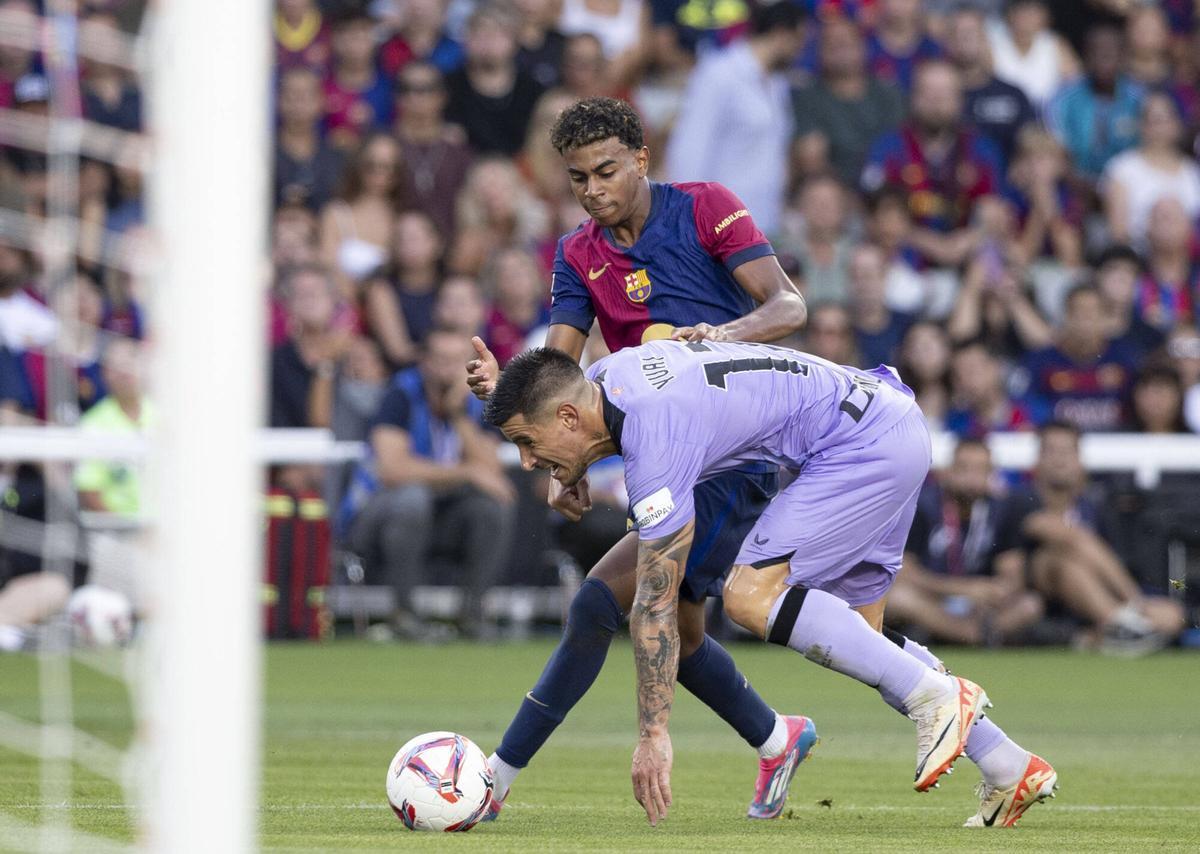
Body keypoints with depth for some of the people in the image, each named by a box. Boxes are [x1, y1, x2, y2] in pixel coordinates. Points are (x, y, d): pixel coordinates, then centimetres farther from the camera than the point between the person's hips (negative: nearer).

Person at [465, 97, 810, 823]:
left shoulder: (706, 210, -7)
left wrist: (723, 333, -35)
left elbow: (788, 306, -14)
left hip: (736, 457, -8)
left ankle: (498, 779, -15)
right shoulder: (579, 255, 8)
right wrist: (505, 388, -24)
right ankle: (776, 741, 42)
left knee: (600, 602, -17)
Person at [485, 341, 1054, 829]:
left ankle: (934, 695, -14)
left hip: (867, 443, -10)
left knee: (751, 596, -19)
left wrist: (652, 735, -19)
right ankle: (1011, 770, 15)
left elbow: (655, 604, -22)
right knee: (856, 636, 13)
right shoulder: (602, 377, 0)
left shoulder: (655, 438, -24)